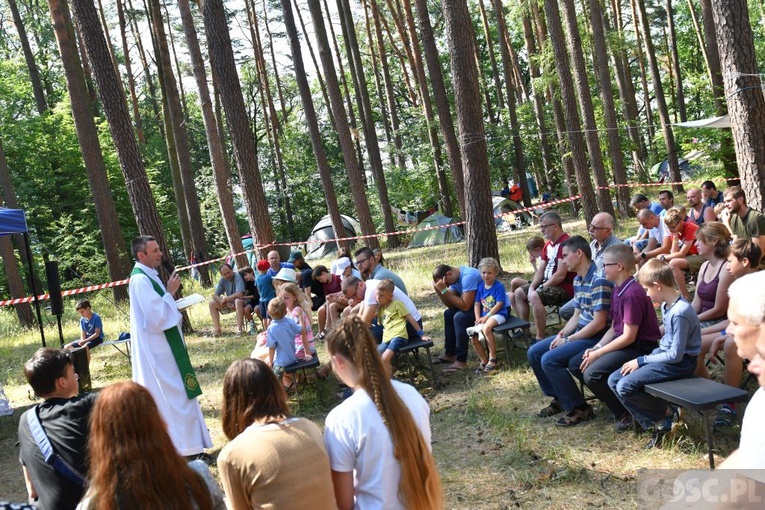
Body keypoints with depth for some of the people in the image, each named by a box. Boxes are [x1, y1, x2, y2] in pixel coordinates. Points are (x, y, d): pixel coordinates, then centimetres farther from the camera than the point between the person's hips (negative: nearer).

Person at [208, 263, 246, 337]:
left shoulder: (237, 276, -22)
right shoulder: (222, 280, -3)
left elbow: (239, 294, -34)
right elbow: (215, 295, -3)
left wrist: (225, 299, -22)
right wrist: (226, 303, -20)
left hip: (242, 301, -7)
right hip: (230, 303, 7)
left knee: (238, 301, -39)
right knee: (212, 303, -7)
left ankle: (239, 330, -41)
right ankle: (217, 329, -8)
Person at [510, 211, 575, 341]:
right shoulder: (548, 245, 14)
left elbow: (560, 275, -23)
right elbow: (541, 270, 10)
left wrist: (541, 288, -15)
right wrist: (531, 288, -6)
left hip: (564, 287, -11)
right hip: (548, 283, 11)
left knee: (535, 297, -33)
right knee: (518, 293, 10)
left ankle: (540, 337, -26)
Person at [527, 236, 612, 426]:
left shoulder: (599, 280, -21)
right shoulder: (578, 280, 10)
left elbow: (599, 323, -23)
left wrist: (568, 340, -16)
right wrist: (562, 334, -1)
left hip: (596, 337, -10)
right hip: (579, 332, 10)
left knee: (549, 360, -23)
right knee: (534, 353, 7)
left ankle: (580, 408, -8)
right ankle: (559, 398, 20)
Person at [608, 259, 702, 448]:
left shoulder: (680, 312, -24)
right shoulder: (666, 305, 5)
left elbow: (676, 355, -22)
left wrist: (641, 361, -15)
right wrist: (651, 356, 6)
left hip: (681, 362, -10)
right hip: (665, 354, 10)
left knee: (625, 386, -21)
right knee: (614, 380, 1)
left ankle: (666, 415, 0)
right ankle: (652, 423, 1)